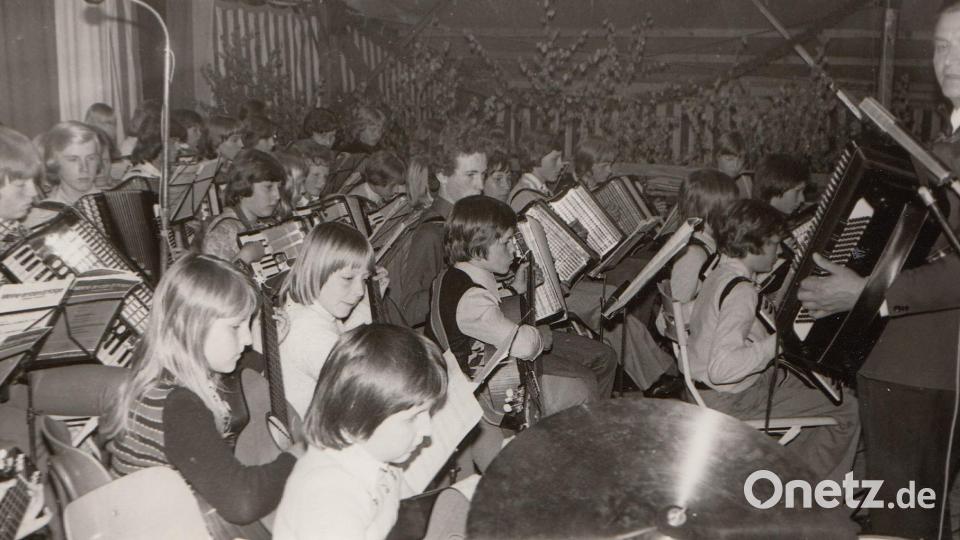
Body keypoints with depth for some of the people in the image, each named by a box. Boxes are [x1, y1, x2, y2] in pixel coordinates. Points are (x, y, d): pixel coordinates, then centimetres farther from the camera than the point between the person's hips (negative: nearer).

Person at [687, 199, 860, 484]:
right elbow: (722, 368, -35)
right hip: (731, 401, -10)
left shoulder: (719, 272, 4)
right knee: (848, 409, -5)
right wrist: (778, 341, -24)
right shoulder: (742, 291, -26)